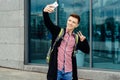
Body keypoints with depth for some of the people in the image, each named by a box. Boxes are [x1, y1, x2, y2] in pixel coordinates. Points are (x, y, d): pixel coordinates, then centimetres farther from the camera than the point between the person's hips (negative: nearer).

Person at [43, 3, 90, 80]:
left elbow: (87, 50, 9)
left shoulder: (76, 38, 8)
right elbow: (48, 23, -14)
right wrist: (45, 12, -35)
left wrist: (84, 40, -10)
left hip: (68, 72, 3)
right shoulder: (58, 31, 2)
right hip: (56, 70, -2)